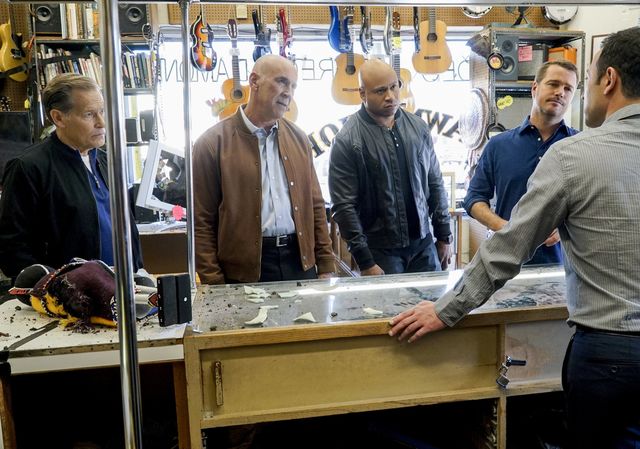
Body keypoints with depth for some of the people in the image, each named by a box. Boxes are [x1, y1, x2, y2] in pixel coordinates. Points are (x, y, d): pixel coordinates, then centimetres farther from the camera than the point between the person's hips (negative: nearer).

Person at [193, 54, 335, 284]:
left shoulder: (298, 139, 9)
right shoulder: (212, 143, -5)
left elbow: (315, 205, 12)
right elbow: (202, 222, -6)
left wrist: (325, 267, 8)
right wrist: (214, 286, -10)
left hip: (301, 262, 5)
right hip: (245, 271, -4)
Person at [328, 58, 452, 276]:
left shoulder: (418, 127, 3)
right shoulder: (347, 141, -12)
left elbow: (435, 185, 10)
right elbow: (344, 207, -13)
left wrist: (444, 237, 9)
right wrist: (365, 262, -14)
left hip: (424, 244, 5)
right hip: (380, 251, -4)